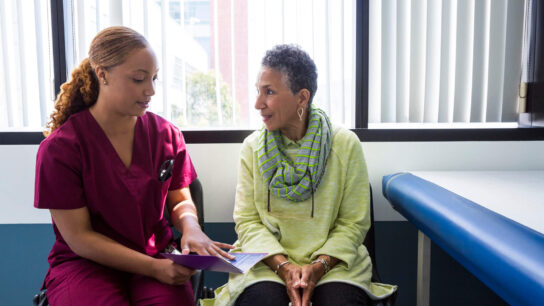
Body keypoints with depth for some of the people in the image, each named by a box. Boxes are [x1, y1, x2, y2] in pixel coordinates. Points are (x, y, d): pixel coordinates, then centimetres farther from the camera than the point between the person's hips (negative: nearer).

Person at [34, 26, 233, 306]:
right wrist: (152, 267, -18)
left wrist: (190, 227, -14)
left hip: (157, 257, 2)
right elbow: (78, 237, -10)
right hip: (85, 263, -2)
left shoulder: (166, 134, 1)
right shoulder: (59, 147, -10)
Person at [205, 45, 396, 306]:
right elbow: (247, 220, 0)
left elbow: (354, 223, -1)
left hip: (333, 262, 0)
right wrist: (283, 266, -15)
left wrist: (319, 266, -15)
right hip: (267, 262, 1)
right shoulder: (252, 147, 3)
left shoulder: (345, 145, -2)